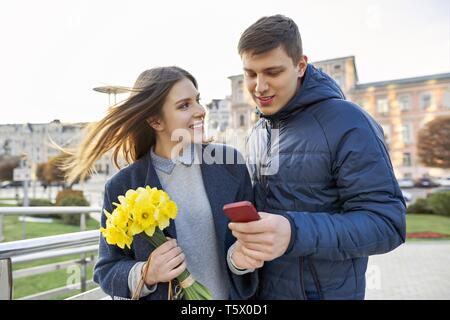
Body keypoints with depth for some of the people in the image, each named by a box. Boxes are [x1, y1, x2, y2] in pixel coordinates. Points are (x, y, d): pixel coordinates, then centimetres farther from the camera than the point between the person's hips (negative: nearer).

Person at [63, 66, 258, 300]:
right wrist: (146, 274, -24)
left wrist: (239, 258, -22)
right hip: (161, 294, -1)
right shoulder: (122, 186, -14)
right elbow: (106, 271, -6)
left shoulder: (230, 163, -10)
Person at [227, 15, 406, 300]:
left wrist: (295, 232, -35)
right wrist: (244, 227, -5)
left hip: (326, 291, -6)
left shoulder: (348, 124, -18)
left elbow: (386, 223, -22)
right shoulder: (259, 132, 4)